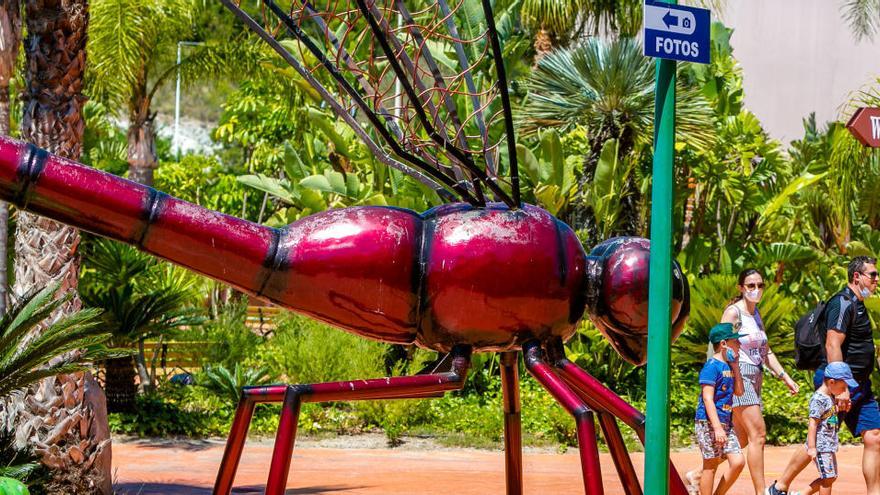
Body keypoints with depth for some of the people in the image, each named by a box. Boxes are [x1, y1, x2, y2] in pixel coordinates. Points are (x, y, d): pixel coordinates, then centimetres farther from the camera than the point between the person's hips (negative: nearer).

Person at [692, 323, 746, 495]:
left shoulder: (728, 366, 13)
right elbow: (707, 398, -18)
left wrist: (735, 365, 8)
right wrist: (717, 428, -24)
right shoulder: (712, 366, -13)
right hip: (708, 423, -8)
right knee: (711, 464, -2)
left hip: (725, 422, 8)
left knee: (738, 461, 0)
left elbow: (739, 391, 13)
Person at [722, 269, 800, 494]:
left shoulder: (756, 314, 18)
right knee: (758, 433, -15)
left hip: (754, 377, 9)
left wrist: (785, 377, 18)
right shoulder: (733, 312, -8)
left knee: (742, 440, 10)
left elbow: (766, 351, 24)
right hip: (738, 373, -9)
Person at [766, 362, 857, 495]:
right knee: (828, 477, -7)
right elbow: (813, 424, -21)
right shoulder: (818, 399, -16)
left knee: (831, 477, 13)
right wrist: (811, 447, -23)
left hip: (829, 446, 10)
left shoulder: (831, 397, 13)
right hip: (821, 446, -10)